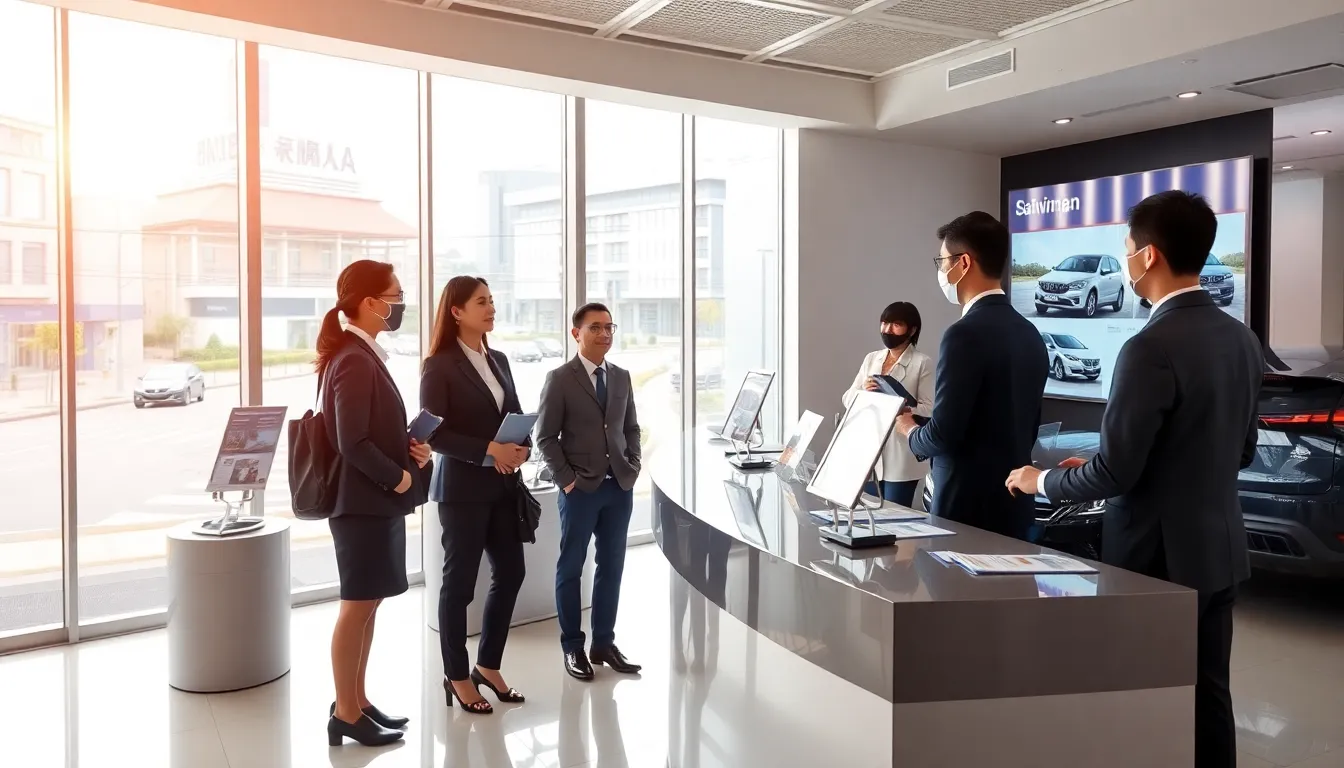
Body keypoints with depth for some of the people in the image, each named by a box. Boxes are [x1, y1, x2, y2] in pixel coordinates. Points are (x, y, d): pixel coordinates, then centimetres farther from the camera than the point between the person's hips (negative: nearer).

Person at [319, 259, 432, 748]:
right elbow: (353, 443, -23)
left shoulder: (362, 356, 12)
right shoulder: (355, 360, -18)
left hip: (376, 499, 10)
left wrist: (409, 448, 2)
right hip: (363, 500, -10)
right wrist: (398, 477, -13)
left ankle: (357, 702, 26)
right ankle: (345, 714, 13)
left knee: (369, 603, 15)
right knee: (357, 605, 1)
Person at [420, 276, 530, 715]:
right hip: (462, 488, -7)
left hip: (503, 486, 7)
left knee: (511, 572, 10)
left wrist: (522, 449, -5)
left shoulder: (498, 361, 12)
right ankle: (457, 676, 20)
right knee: (459, 581, 4)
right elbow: (432, 433, -15)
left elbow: (517, 415, 15)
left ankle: (488, 665, 27)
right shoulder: (440, 366, -9)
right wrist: (488, 451, -22)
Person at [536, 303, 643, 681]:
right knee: (571, 568, 5)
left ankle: (604, 642, 22)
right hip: (580, 489, -5)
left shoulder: (622, 377, 10)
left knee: (611, 567, 10)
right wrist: (566, 479, -11)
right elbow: (545, 437, -6)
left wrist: (633, 467, 5)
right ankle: (572, 646, 17)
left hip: (620, 487, 5)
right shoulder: (559, 379, -5)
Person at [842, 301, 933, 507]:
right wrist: (864, 392, -13)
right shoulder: (871, 359, 12)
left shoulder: (922, 363, -4)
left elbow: (928, 410, -12)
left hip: (901, 460, -5)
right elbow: (848, 399, 8)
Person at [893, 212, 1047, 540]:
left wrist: (909, 430, 0)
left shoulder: (965, 334, -18)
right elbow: (1025, 428, 14)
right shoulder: (1029, 332, 8)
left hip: (969, 510, -8)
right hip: (1015, 506, 8)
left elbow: (943, 435, -20)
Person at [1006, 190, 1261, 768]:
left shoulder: (1151, 348, -22)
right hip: (1219, 548, 8)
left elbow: (1114, 472, -21)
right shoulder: (1242, 338, 5)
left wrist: (1041, 481, -4)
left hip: (1160, 554, -8)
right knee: (1206, 695, 17)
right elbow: (1242, 450, 15)